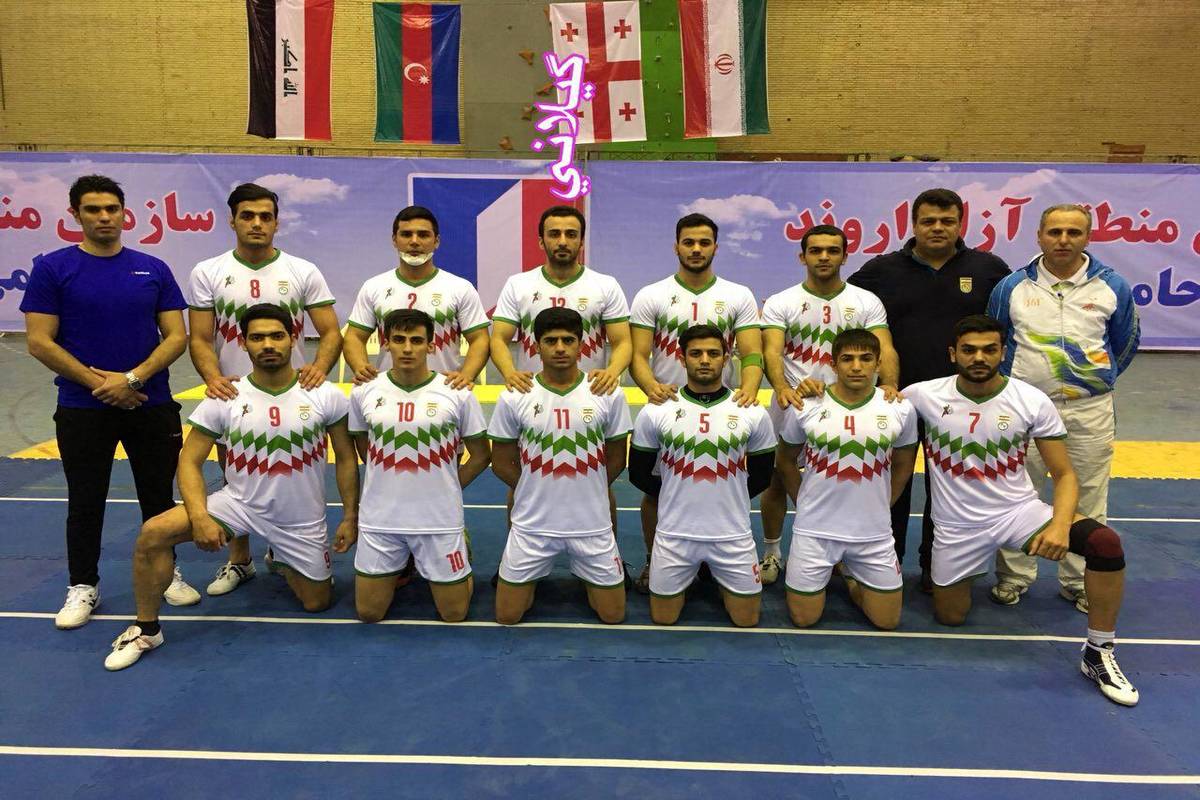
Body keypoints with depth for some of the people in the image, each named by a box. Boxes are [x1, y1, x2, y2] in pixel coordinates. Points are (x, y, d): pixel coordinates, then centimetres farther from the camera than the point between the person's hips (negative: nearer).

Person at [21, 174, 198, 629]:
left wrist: (132, 379, -13)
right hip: (82, 409, -1)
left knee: (158, 495, 10)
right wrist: (98, 382, -12)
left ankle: (166, 573, 27)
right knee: (86, 501, 9)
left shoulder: (153, 269, 3)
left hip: (152, 405, 2)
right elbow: (39, 342, -6)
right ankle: (83, 586, 25)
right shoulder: (52, 268, -2)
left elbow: (176, 336, 0)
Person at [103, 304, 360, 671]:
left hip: (303, 520, 0)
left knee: (317, 603, 9)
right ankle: (146, 629, 2)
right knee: (153, 533, -21)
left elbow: (346, 457, -2)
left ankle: (282, 561, 43)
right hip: (238, 503, 0)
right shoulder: (223, 400, -9)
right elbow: (190, 462, -6)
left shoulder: (326, 395, -10)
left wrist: (350, 516, -4)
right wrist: (200, 517, -22)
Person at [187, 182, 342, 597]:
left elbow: (331, 332, -4)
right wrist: (213, 377, -21)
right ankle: (239, 559, 29)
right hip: (234, 395, 1)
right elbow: (199, 338, -2)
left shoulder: (303, 272, -1)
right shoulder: (207, 273, 1)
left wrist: (319, 366, -25)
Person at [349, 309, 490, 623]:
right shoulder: (363, 392, -1)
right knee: (368, 614, 11)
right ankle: (400, 568, 39)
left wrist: (445, 489, 0)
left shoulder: (457, 393, -8)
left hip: (440, 521, -2)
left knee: (454, 614, 8)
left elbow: (480, 456, 2)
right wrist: (392, 485, 9)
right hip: (379, 521, 2)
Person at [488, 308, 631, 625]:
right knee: (507, 616, 6)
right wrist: (537, 492, 0)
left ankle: (587, 574, 39)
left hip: (592, 524, 0)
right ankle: (532, 575, 37)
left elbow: (615, 460, 5)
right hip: (532, 525, 0)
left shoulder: (609, 395, -6)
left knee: (613, 615, 9)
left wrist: (586, 490, 5)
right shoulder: (513, 397, -7)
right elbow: (501, 463, 2)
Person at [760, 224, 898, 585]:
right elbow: (771, 352, -15)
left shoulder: (866, 302, 3)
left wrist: (888, 384, -31)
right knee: (777, 478, 8)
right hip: (792, 403, -1)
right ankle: (771, 552, 27)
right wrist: (783, 388, -36)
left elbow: (885, 348, -9)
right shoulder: (780, 303, -2)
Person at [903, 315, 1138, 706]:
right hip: (957, 526, 0)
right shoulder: (923, 396, -11)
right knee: (950, 616, 9)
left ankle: (1098, 655, -5)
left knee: (1106, 542, -26)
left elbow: (1064, 475, -6)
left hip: (1019, 510, 0)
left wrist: (1060, 525, -26)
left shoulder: (1033, 402, -11)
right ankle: (945, 573, 45)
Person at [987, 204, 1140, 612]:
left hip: (1091, 412, 1)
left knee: (1088, 501, 8)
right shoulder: (1012, 287, -1)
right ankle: (1013, 576, 19)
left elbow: (1126, 343, 14)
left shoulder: (1112, 287, 0)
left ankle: (1081, 583, 22)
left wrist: (1098, 381, 13)